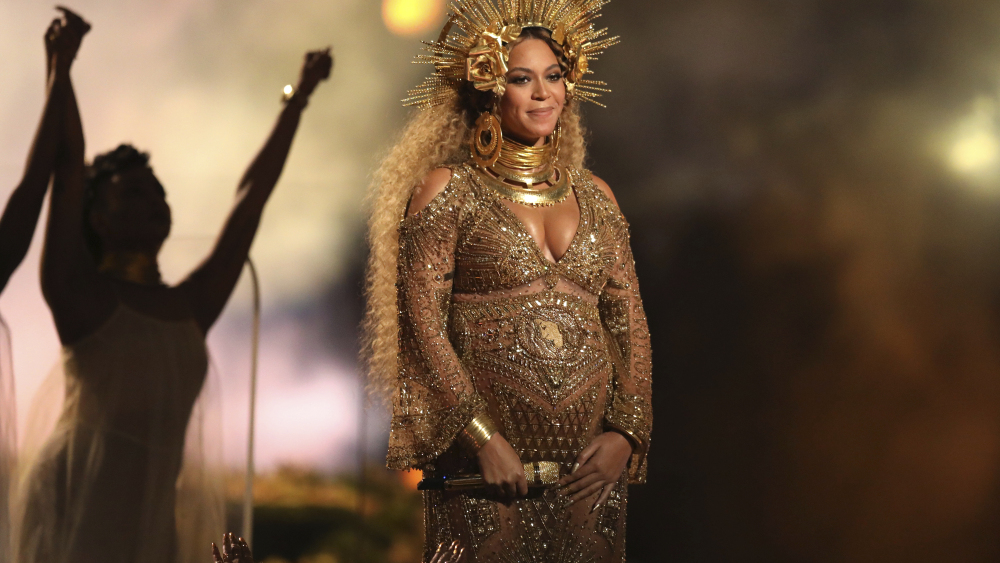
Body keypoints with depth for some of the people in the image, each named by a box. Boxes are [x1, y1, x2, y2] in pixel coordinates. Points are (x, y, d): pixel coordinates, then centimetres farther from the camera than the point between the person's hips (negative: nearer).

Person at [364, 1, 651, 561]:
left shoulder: (593, 195, 15)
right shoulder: (447, 189, 1)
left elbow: (631, 325, 13)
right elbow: (423, 324, -6)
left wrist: (627, 432, -2)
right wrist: (484, 437, -15)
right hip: (486, 456, -4)